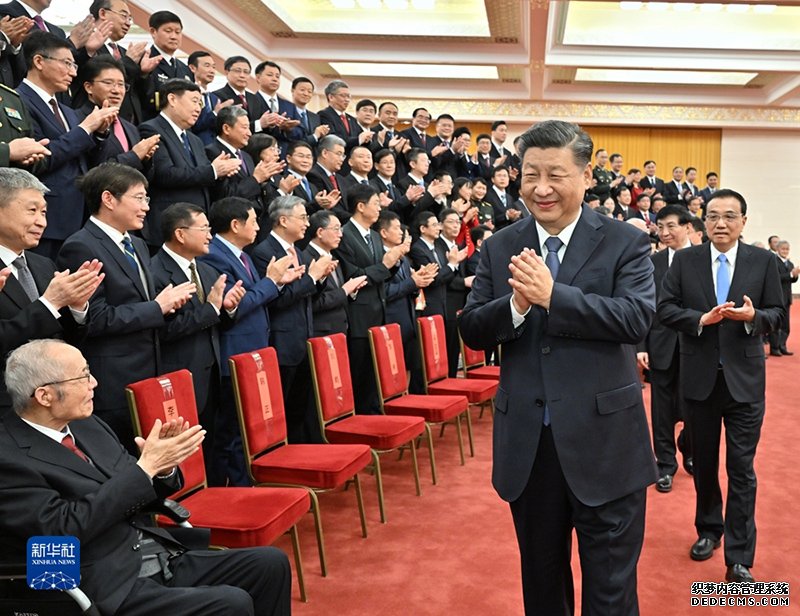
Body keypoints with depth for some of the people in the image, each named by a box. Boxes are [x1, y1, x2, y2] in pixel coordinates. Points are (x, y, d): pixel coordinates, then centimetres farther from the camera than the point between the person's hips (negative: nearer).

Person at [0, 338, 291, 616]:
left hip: (163, 558, 8)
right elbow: (65, 527, -21)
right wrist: (145, 466, -21)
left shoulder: (86, 425, 10)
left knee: (270, 563, -3)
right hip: (111, 588, -7)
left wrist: (162, 466, -7)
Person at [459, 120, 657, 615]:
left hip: (604, 442, -3)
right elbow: (472, 332, -2)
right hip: (527, 443, 3)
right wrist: (516, 304, -21)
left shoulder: (625, 243, -4)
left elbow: (638, 317, -19)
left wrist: (552, 295, -27)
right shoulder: (499, 248, 3)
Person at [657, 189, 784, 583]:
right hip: (700, 377, 1)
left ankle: (740, 558, 9)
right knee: (704, 461, 16)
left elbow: (778, 313, 2)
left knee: (741, 468, 0)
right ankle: (708, 529, 37)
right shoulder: (685, 260, 0)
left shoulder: (763, 261, -1)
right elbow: (665, 308, -3)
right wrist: (700, 320, -20)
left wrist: (753, 316, -20)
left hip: (744, 379, -1)